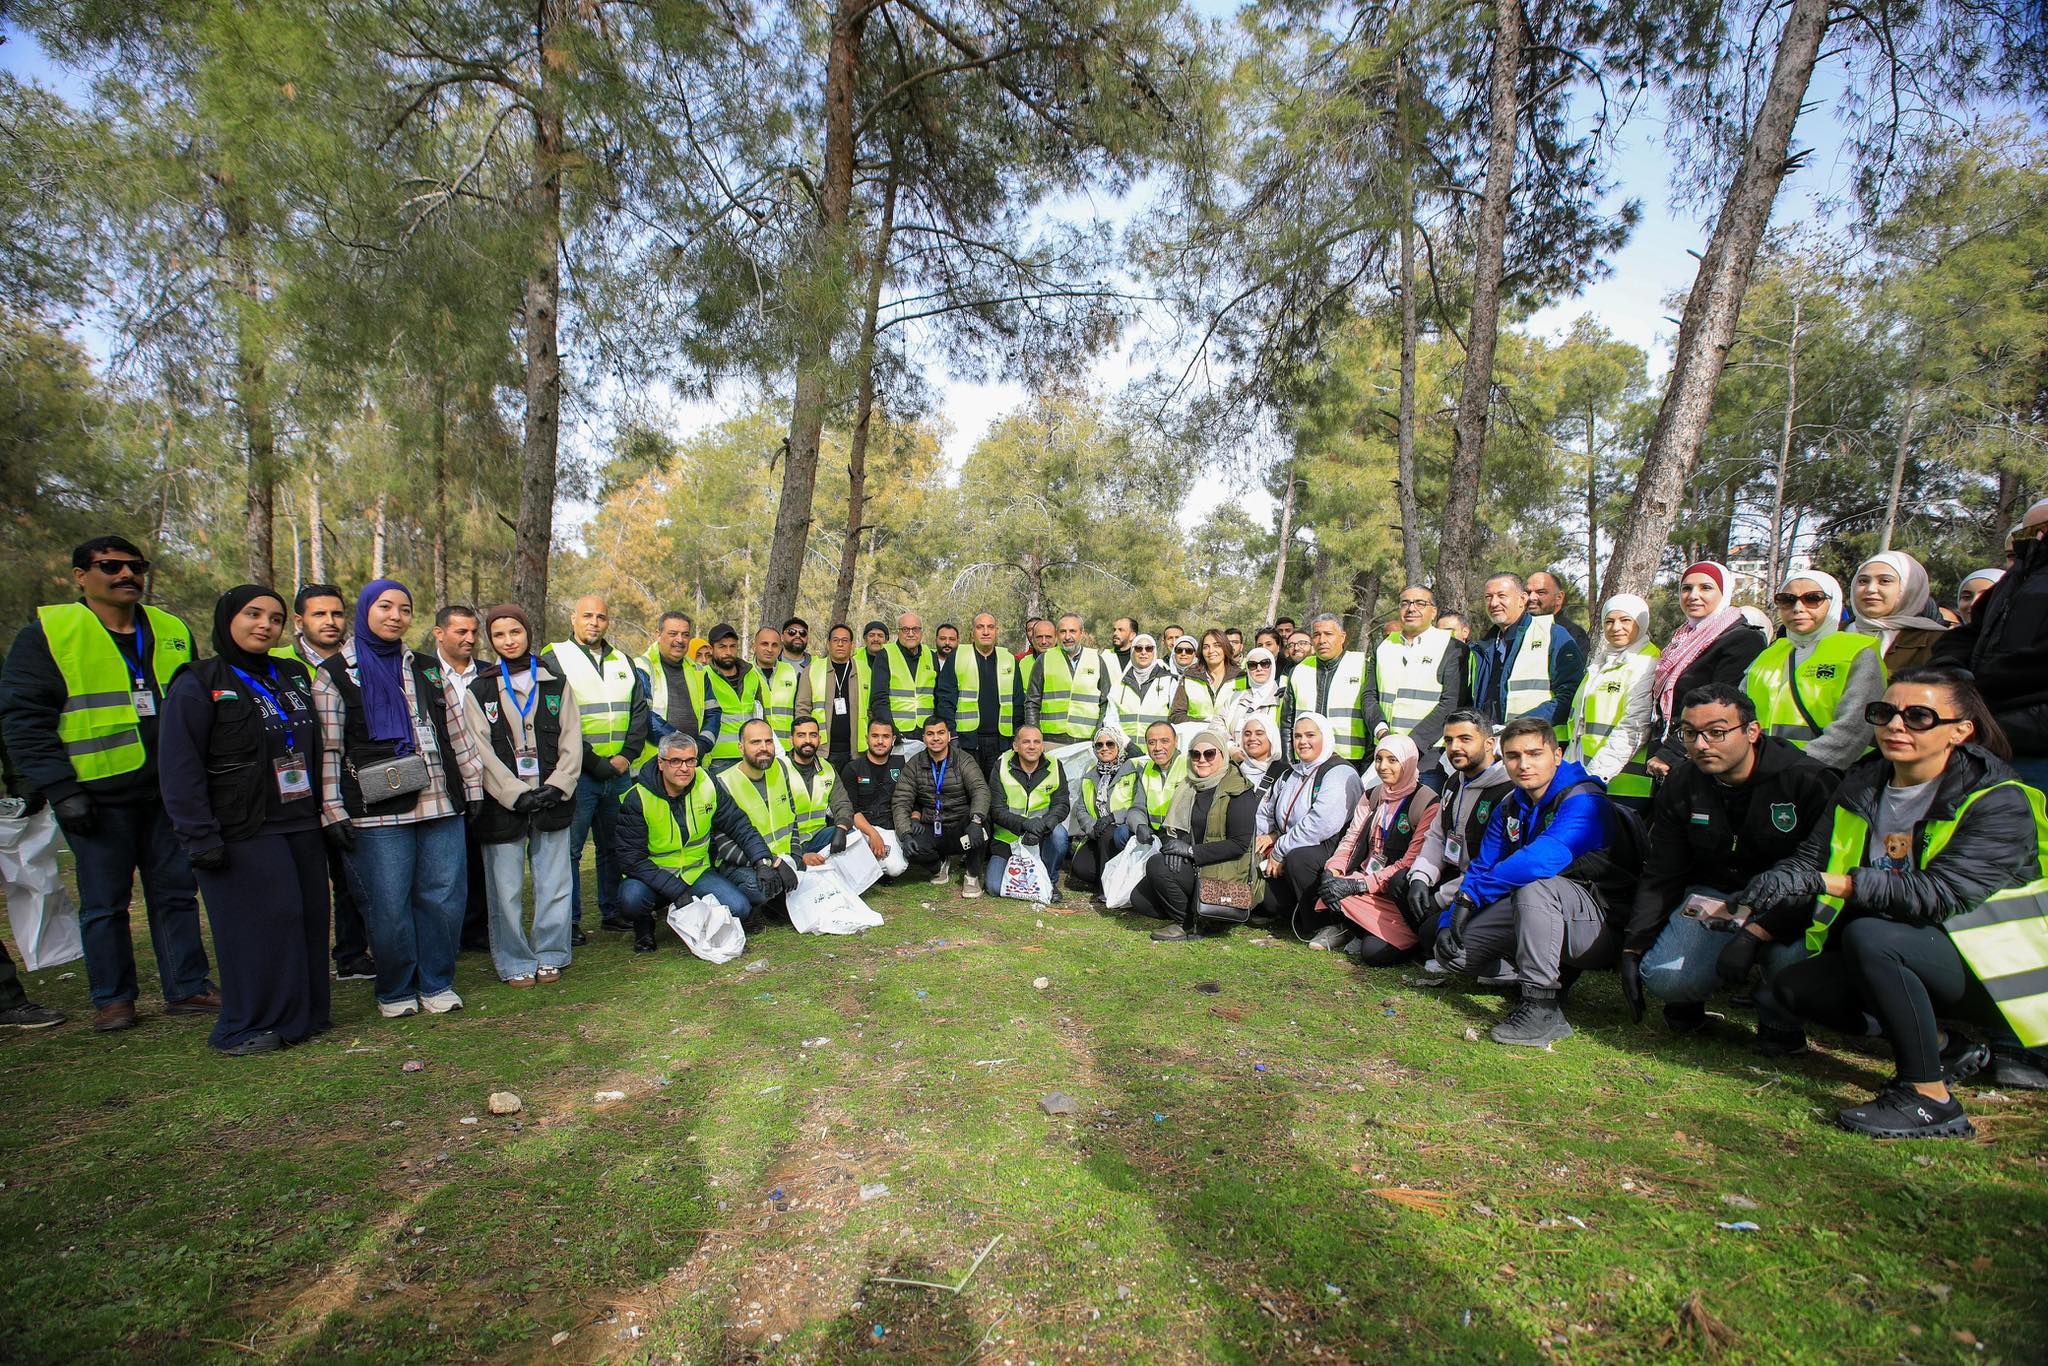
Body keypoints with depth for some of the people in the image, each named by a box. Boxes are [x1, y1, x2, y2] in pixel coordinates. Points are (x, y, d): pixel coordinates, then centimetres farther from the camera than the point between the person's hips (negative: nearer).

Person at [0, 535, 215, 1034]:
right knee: (104, 903, 8)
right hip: (98, 796, -3)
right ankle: (112, 998, 22)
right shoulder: (47, 634, -4)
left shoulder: (173, 632, 10)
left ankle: (186, 988, 19)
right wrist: (60, 789, -14)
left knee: (176, 892, 10)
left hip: (169, 792, 4)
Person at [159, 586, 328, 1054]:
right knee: (257, 927, -3)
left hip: (301, 828, 6)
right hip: (242, 834, -6)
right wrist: (199, 836, -15)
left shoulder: (295, 677, 14)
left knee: (307, 920, 7)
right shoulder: (198, 683, -5)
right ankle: (247, 1028, 11)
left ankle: (303, 1013, 19)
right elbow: (179, 769, -10)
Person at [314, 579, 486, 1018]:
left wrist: (474, 787, 10)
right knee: (389, 904, 1)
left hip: (441, 803, 3)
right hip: (378, 812, -3)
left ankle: (437, 985, 19)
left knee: (444, 896, 4)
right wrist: (333, 810, -5)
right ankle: (395, 992, 19)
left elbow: (458, 730, 15)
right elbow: (328, 747, 0)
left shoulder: (427, 667, 15)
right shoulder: (335, 672, 4)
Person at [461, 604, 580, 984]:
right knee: (506, 891, 2)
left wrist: (557, 787, -7)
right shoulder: (479, 691, 6)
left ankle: (550, 956, 18)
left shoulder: (556, 684, 11)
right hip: (503, 804, -1)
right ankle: (515, 963, 16)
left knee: (555, 885, 4)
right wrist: (516, 794, -11)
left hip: (551, 799, 1)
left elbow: (572, 742, 6)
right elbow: (480, 751, -2)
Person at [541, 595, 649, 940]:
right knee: (569, 849, 0)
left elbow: (639, 712, 12)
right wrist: (591, 761, -14)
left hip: (619, 772, 5)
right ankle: (569, 921, 10)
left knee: (615, 846, 13)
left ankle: (613, 912, 24)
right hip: (577, 773, -5)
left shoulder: (622, 661, 15)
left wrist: (626, 756, -1)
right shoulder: (554, 659, -2)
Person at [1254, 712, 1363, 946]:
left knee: (1298, 857, -36)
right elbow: (1266, 811, 26)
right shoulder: (1291, 773, 16)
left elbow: (1321, 823, -26)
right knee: (1271, 902, -14)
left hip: (1332, 854, -7)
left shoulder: (1340, 773, -13)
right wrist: (1269, 835, 4)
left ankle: (1333, 926, -20)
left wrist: (1279, 851, -19)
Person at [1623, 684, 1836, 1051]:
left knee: (1789, 958, -36)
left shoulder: (1808, 782, -17)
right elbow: (1659, 876, 1)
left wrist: (1755, 933, -31)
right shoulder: (1680, 787, -4)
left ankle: (1780, 1022, -2)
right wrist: (1633, 947, -7)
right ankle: (1691, 996, 18)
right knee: (1661, 977, -21)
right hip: (1715, 895, 3)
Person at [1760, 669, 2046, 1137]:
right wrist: (1772, 890, -26)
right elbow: (1810, 856, -4)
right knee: (1792, 988, -10)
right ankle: (1946, 1048, 10)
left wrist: (1829, 882, -39)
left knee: (1867, 935, -34)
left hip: (1988, 963, -6)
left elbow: (1939, 895, -30)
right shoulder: (1862, 784, 1)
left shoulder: (1999, 802, -17)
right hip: (1899, 957, 7)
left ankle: (1930, 1098, -19)